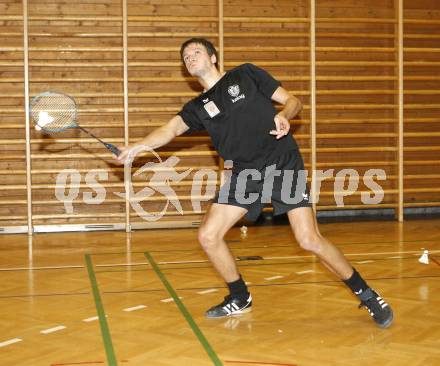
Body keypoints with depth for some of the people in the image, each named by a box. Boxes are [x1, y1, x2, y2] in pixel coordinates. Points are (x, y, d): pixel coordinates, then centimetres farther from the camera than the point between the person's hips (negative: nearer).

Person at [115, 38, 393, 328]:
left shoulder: (246, 74, 5)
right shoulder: (198, 108, 12)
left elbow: (293, 101, 5)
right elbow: (171, 129, -7)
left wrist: (283, 115, -19)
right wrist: (136, 147, -25)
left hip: (284, 165, -4)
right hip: (246, 174, 5)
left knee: (310, 240, -14)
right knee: (208, 236, -4)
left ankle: (367, 296, 5)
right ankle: (240, 299, 19)